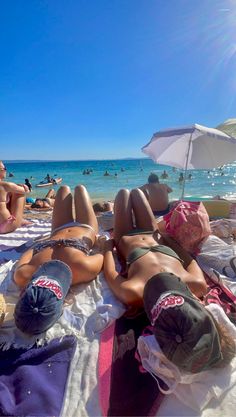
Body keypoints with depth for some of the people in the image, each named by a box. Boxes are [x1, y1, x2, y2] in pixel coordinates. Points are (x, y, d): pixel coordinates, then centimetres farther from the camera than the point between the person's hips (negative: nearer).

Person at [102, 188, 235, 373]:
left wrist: (108, 245, -6)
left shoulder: (132, 293, -46)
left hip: (128, 241, -1)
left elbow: (110, 272, -25)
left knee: (124, 193, 20)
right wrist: (166, 236, -1)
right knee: (136, 191, 22)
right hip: (156, 239, 2)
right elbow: (191, 262, -14)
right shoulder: (197, 285, -38)